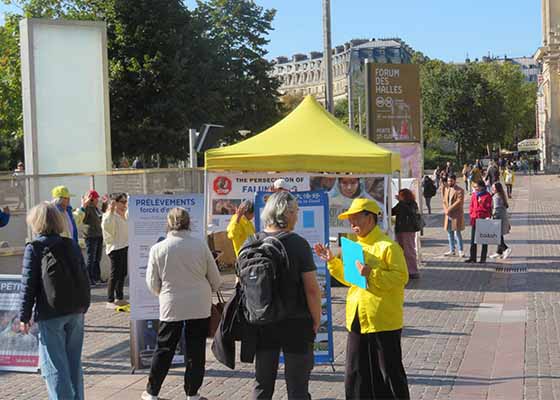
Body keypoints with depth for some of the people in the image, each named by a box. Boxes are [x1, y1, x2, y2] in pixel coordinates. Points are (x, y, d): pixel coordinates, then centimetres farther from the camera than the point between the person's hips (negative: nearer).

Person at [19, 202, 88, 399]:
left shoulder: (34, 248, -10)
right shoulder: (73, 245, 5)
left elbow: (28, 285, -11)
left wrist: (24, 316, -3)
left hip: (50, 316, -5)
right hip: (75, 313, 5)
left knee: (54, 366, 1)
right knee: (74, 363, 16)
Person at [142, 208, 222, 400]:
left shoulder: (158, 249, -6)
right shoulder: (200, 245, -5)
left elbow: (152, 284, 1)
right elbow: (215, 280, 2)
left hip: (171, 306, 0)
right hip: (200, 306, 0)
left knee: (164, 350, 11)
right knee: (196, 350, 10)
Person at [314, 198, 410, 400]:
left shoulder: (387, 246, -12)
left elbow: (401, 277, -19)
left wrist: (372, 274, -26)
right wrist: (332, 261, 11)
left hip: (383, 322, -8)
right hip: (357, 321, 8)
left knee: (390, 373, 4)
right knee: (356, 374, 12)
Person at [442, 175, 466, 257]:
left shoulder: (459, 190, -8)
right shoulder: (446, 189, 14)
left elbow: (459, 202, -17)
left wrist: (449, 209, -19)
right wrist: (445, 209, -3)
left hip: (456, 215, -7)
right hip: (448, 214, 7)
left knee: (457, 233, -9)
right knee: (450, 233, 11)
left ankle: (460, 251, -2)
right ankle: (452, 250, 19)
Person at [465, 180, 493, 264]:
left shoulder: (487, 196, -7)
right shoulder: (474, 195, 9)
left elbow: (488, 208, -10)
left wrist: (481, 203, -23)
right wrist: (471, 213, 2)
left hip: (483, 219, -5)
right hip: (474, 219, 5)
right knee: (473, 240, 7)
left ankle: (483, 258, 9)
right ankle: (472, 258, 14)